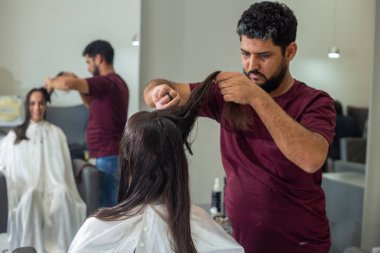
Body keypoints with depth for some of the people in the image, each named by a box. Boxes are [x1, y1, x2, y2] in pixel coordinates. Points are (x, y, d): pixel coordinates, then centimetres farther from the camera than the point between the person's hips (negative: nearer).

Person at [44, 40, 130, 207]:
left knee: (106, 207, -4)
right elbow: (95, 105, 28)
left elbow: (67, 84, -28)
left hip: (107, 157, -10)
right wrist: (77, 82, 14)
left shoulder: (106, 82, -17)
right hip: (112, 155, 10)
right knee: (112, 206, 15)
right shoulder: (114, 82, 15)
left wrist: (52, 83, -6)